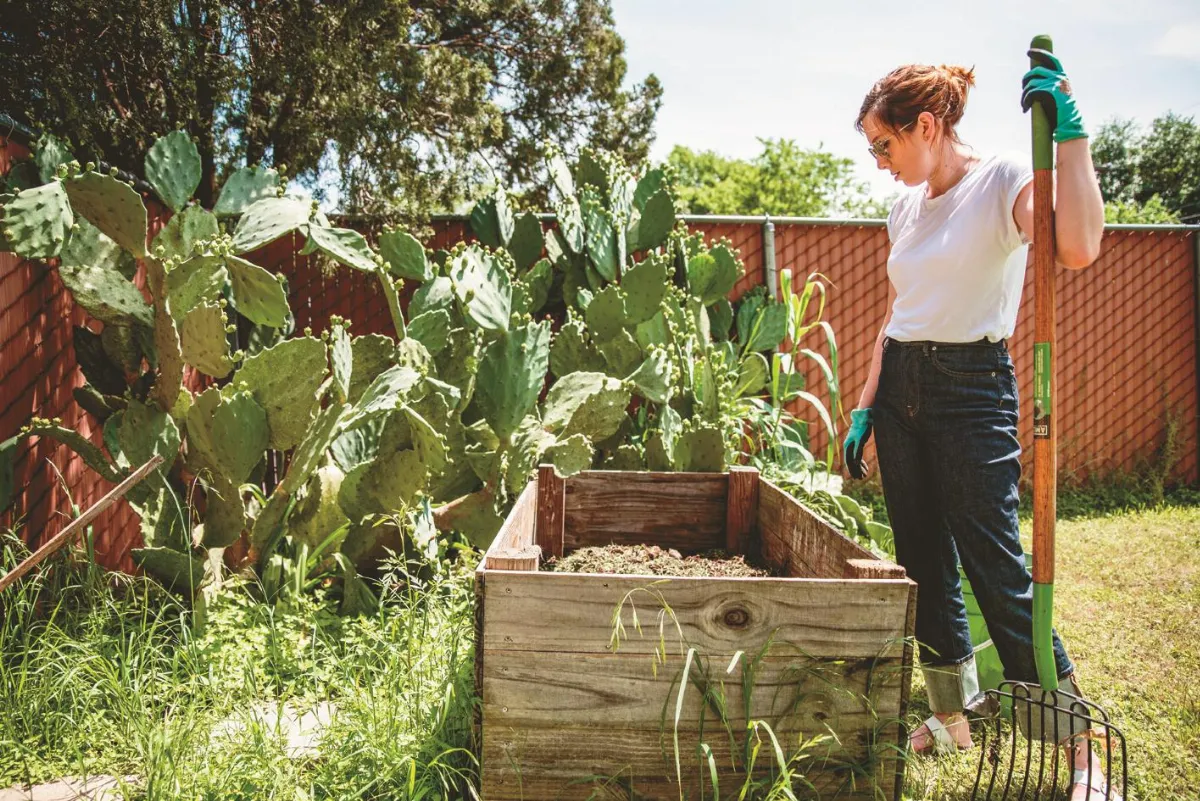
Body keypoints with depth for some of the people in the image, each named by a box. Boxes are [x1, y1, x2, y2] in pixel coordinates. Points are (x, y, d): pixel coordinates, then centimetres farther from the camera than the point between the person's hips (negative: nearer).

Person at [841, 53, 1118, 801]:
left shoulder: (1005, 180, -9)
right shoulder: (908, 206, 12)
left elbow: (1079, 248, -31)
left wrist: (1069, 130, -30)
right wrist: (866, 406, 13)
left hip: (972, 388, -7)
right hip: (901, 387, 7)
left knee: (999, 571, -5)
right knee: (924, 564, 12)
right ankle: (954, 715, 29)